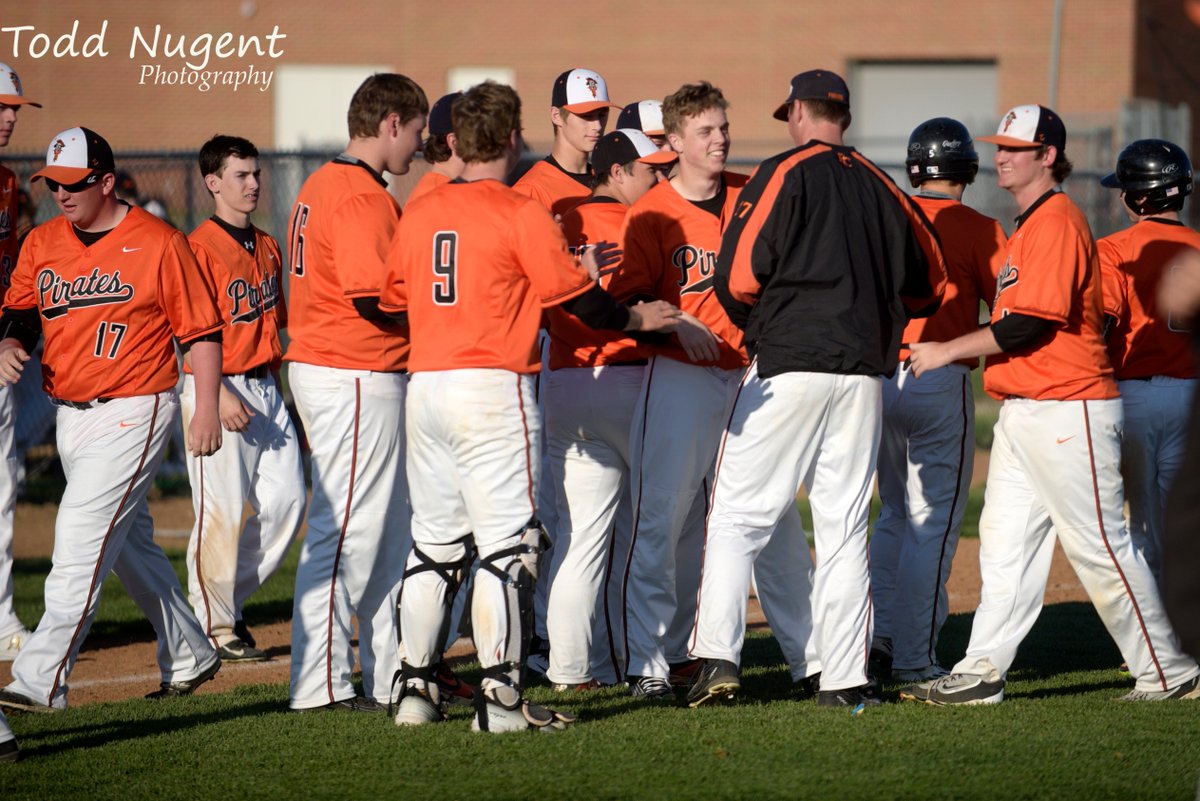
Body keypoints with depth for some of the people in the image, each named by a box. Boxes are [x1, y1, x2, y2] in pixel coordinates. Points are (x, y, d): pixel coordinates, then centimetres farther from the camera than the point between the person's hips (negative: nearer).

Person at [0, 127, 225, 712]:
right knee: (129, 543, 16)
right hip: (70, 416, 7)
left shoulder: (158, 244, -8)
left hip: (133, 413, -7)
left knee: (82, 535, -17)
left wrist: (206, 410, -10)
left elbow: (202, 330, -5)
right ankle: (189, 658, 32)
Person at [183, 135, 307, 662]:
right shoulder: (200, 247, -9)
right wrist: (220, 396, -22)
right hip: (217, 388, -8)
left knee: (287, 499, 2)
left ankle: (229, 597, 18)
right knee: (223, 510, -6)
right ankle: (214, 625, 5)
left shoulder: (267, 248, 15)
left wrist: (279, 391, 16)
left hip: (266, 389, 8)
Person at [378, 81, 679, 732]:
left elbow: (393, 300, 15)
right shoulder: (521, 214, -8)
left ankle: (416, 688, 15)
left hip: (425, 383, 6)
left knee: (433, 543, 13)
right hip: (494, 386, -6)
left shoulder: (418, 214, 9)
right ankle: (498, 695, -7)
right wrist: (636, 319, 13)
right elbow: (578, 298, -6)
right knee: (506, 543, -3)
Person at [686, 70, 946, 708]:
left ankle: (717, 655, -12)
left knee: (738, 515, -1)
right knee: (844, 527, 8)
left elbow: (739, 276, -10)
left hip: (788, 367, -4)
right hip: (863, 369, 5)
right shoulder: (877, 185, 11)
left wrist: (755, 323, 9)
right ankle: (845, 679, 5)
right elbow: (929, 282, 17)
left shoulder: (784, 174, -4)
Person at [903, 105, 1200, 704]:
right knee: (1004, 542, 5)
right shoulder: (1028, 226, 18)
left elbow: (1031, 323, -20)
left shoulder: (1057, 221, -14)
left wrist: (947, 352, -14)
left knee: (1100, 548, -5)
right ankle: (981, 673, 4)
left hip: (1069, 411, -10)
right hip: (1023, 409, 10)